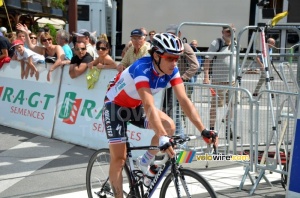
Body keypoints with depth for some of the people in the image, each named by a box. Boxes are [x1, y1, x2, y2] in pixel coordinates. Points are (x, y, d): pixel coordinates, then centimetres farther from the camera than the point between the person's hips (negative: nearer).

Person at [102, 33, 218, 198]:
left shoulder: (172, 71, -17)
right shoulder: (142, 68, -36)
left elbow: (184, 100, -22)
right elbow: (149, 106, -45)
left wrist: (203, 130, -31)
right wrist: (162, 138, -56)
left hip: (136, 106, 6)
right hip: (115, 105, -6)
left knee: (169, 126, -17)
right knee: (119, 158, -9)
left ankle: (144, 162, 5)